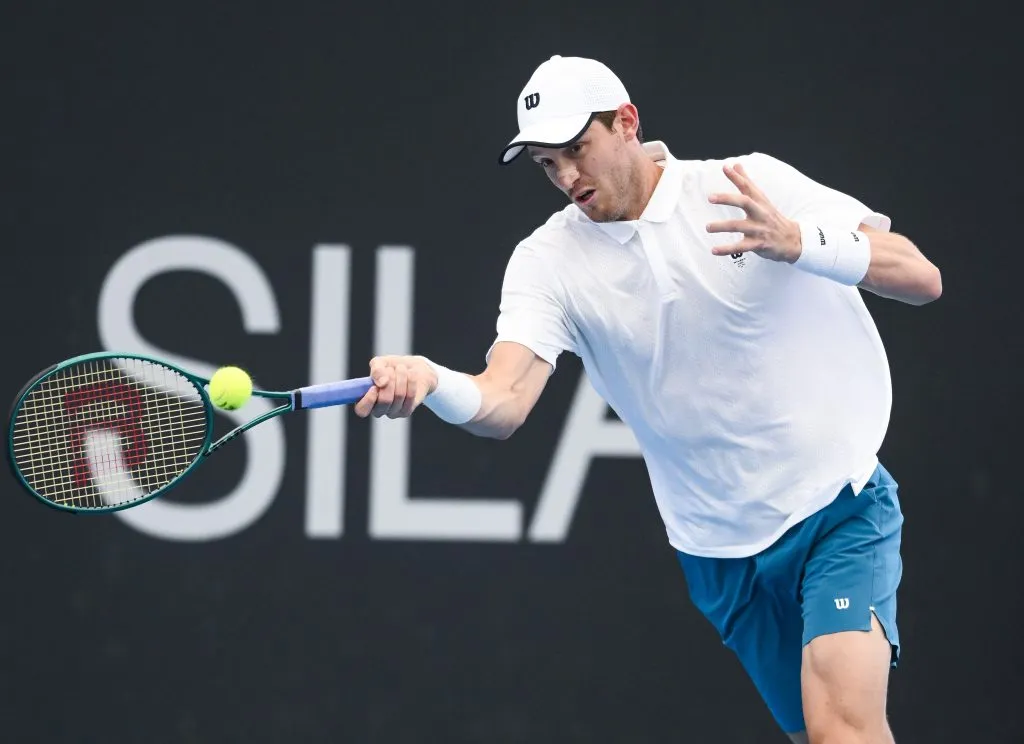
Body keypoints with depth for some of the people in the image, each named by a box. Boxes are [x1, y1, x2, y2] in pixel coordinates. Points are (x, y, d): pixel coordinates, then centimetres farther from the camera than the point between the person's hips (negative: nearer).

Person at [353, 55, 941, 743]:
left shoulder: (750, 186, -9)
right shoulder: (549, 261, -4)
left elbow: (921, 278, -14)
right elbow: (503, 404, -19)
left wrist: (797, 242, -32)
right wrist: (427, 381, -42)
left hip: (838, 507, -3)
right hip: (722, 549, 3)